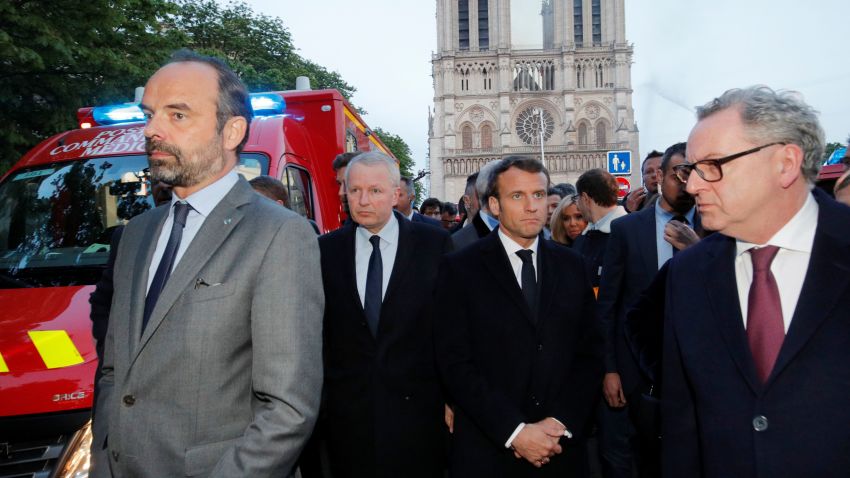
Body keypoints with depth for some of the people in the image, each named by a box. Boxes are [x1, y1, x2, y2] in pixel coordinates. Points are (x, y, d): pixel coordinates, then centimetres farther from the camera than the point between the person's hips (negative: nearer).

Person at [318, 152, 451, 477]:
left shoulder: (435, 244, -4)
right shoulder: (325, 250, 2)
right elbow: (317, 331, 5)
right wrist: (320, 396, 3)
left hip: (417, 409, -1)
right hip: (346, 413, 2)